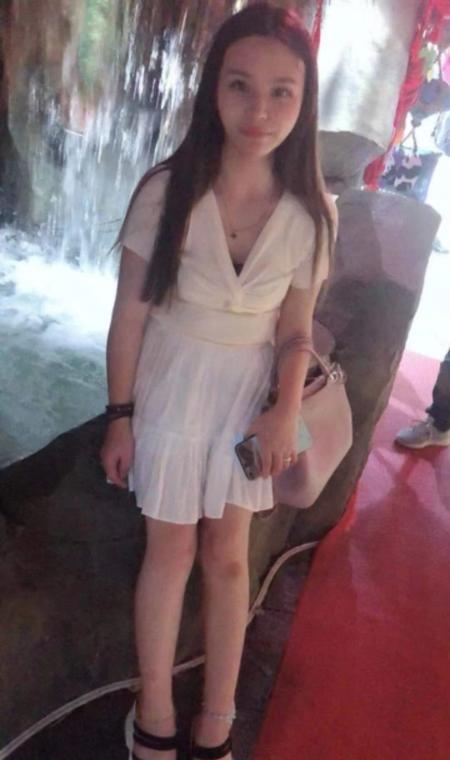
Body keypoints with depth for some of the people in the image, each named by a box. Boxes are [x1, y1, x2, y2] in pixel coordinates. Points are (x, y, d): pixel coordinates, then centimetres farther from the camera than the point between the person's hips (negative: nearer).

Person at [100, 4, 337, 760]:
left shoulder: (309, 212, -11)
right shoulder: (166, 191, -17)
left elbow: (296, 326, -1)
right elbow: (130, 312, -10)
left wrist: (285, 412, -10)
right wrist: (119, 414, -7)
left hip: (248, 391, 2)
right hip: (170, 383, -2)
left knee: (228, 555, 13)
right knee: (171, 548, 10)